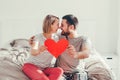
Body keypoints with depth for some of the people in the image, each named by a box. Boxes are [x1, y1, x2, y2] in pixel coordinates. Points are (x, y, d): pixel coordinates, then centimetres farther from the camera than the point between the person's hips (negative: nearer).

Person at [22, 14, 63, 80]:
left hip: (45, 68, 5)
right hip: (31, 65, -5)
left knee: (59, 70, -29)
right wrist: (39, 50, -50)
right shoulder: (38, 37, -10)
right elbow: (32, 52, -27)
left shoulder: (56, 39, 3)